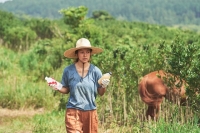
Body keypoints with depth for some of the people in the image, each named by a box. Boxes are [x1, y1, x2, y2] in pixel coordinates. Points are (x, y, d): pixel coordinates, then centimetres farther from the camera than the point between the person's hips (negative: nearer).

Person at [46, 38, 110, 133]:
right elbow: (66, 89, 10)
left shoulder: (95, 71, -1)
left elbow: (100, 93, 4)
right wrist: (59, 88, -10)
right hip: (73, 112, -1)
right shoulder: (68, 71, -2)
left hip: (90, 112, 1)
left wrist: (104, 86, -16)